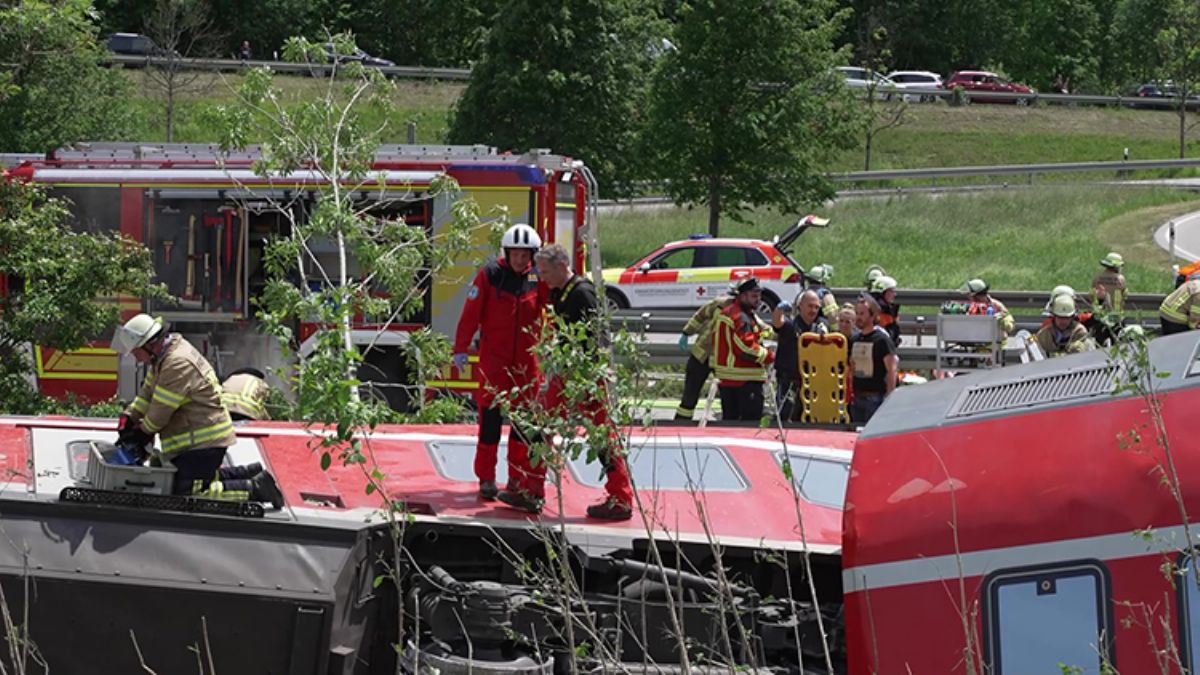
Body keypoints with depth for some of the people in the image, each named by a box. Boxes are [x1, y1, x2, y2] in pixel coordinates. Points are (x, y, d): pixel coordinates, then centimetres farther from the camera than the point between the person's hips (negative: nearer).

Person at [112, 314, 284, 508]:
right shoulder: (164, 356, 9)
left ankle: (255, 489, -10)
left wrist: (143, 432, -1)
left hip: (205, 440, -11)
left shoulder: (178, 364, -24)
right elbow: (148, 392, 18)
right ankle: (248, 474, 22)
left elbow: (161, 410, -18)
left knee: (186, 495, -12)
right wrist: (128, 417, 6)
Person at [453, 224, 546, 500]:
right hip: (494, 359, -3)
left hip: (526, 360, 3)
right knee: (490, 418, -4)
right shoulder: (489, 275, -5)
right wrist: (461, 349, -11)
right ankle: (486, 479, 3)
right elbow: (470, 314, -7)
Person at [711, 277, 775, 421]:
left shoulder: (726, 313, 15)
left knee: (730, 418, 15)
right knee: (752, 418, -10)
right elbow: (747, 348, -23)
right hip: (745, 381, -10)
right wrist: (770, 356, -11)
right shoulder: (741, 318, -18)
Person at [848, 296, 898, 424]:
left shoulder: (882, 339, -8)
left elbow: (892, 370, -12)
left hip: (875, 397, -7)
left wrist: (889, 398, -17)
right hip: (857, 397, 7)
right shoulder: (854, 340, 12)